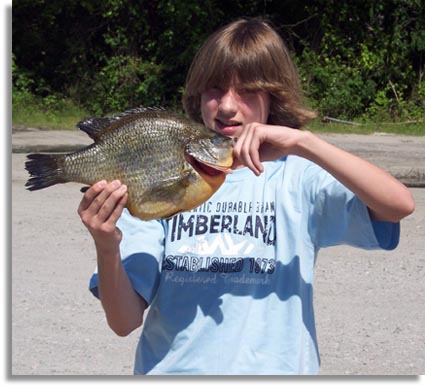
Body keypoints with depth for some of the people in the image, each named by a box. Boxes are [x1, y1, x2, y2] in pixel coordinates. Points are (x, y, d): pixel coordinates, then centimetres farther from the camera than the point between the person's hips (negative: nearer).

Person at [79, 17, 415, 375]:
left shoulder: (298, 178, 3)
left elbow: (399, 205, -14)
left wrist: (303, 144, -19)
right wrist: (107, 248, -17)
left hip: (271, 368, -1)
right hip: (172, 369, 1)